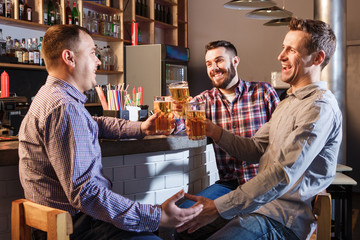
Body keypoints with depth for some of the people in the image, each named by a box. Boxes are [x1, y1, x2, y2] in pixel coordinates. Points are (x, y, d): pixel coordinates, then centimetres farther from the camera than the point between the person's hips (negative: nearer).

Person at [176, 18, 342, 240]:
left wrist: (218, 207, -28)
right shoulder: (287, 103, 18)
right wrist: (214, 131, -2)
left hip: (281, 219, -9)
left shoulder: (321, 107, -17)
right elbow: (256, 149, 14)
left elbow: (284, 174, -26)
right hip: (257, 203, 9)